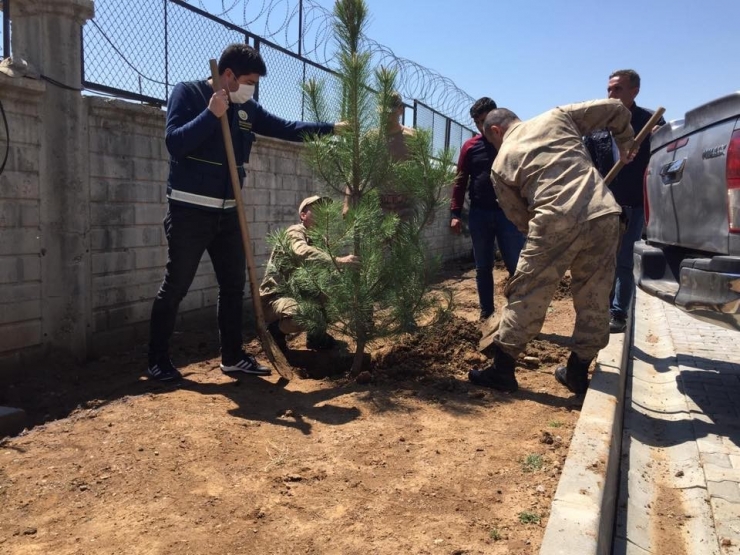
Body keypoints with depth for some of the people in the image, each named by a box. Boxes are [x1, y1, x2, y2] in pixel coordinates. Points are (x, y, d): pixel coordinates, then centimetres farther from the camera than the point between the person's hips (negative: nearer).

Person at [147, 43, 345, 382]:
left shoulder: (247, 108, 10)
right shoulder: (188, 93, -6)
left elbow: (285, 129, 16)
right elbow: (174, 143, -17)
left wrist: (332, 128, 13)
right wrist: (211, 114, -23)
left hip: (228, 212, 7)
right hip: (189, 211, -6)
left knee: (234, 285, 9)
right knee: (175, 287, -2)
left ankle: (232, 357, 20)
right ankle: (157, 361, 10)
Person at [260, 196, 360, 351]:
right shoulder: (295, 232, -15)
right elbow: (304, 253, -39)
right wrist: (338, 260, -49)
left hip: (299, 293, 8)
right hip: (275, 296, -8)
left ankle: (316, 335, 11)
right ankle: (276, 329, -3)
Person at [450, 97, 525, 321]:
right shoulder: (470, 146, 8)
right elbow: (461, 180, 8)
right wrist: (455, 213, 0)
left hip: (508, 212, -2)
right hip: (479, 214, 2)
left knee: (516, 266, -4)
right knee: (483, 268, 9)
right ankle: (486, 313, 18)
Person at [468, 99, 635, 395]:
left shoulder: (501, 163, 16)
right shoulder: (558, 116, 21)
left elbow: (519, 218, 18)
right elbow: (616, 109, 22)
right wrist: (625, 145, 37)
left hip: (556, 221, -3)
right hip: (603, 215, 3)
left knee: (527, 295, 9)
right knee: (594, 298, 15)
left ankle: (502, 369, 18)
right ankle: (578, 372, 26)